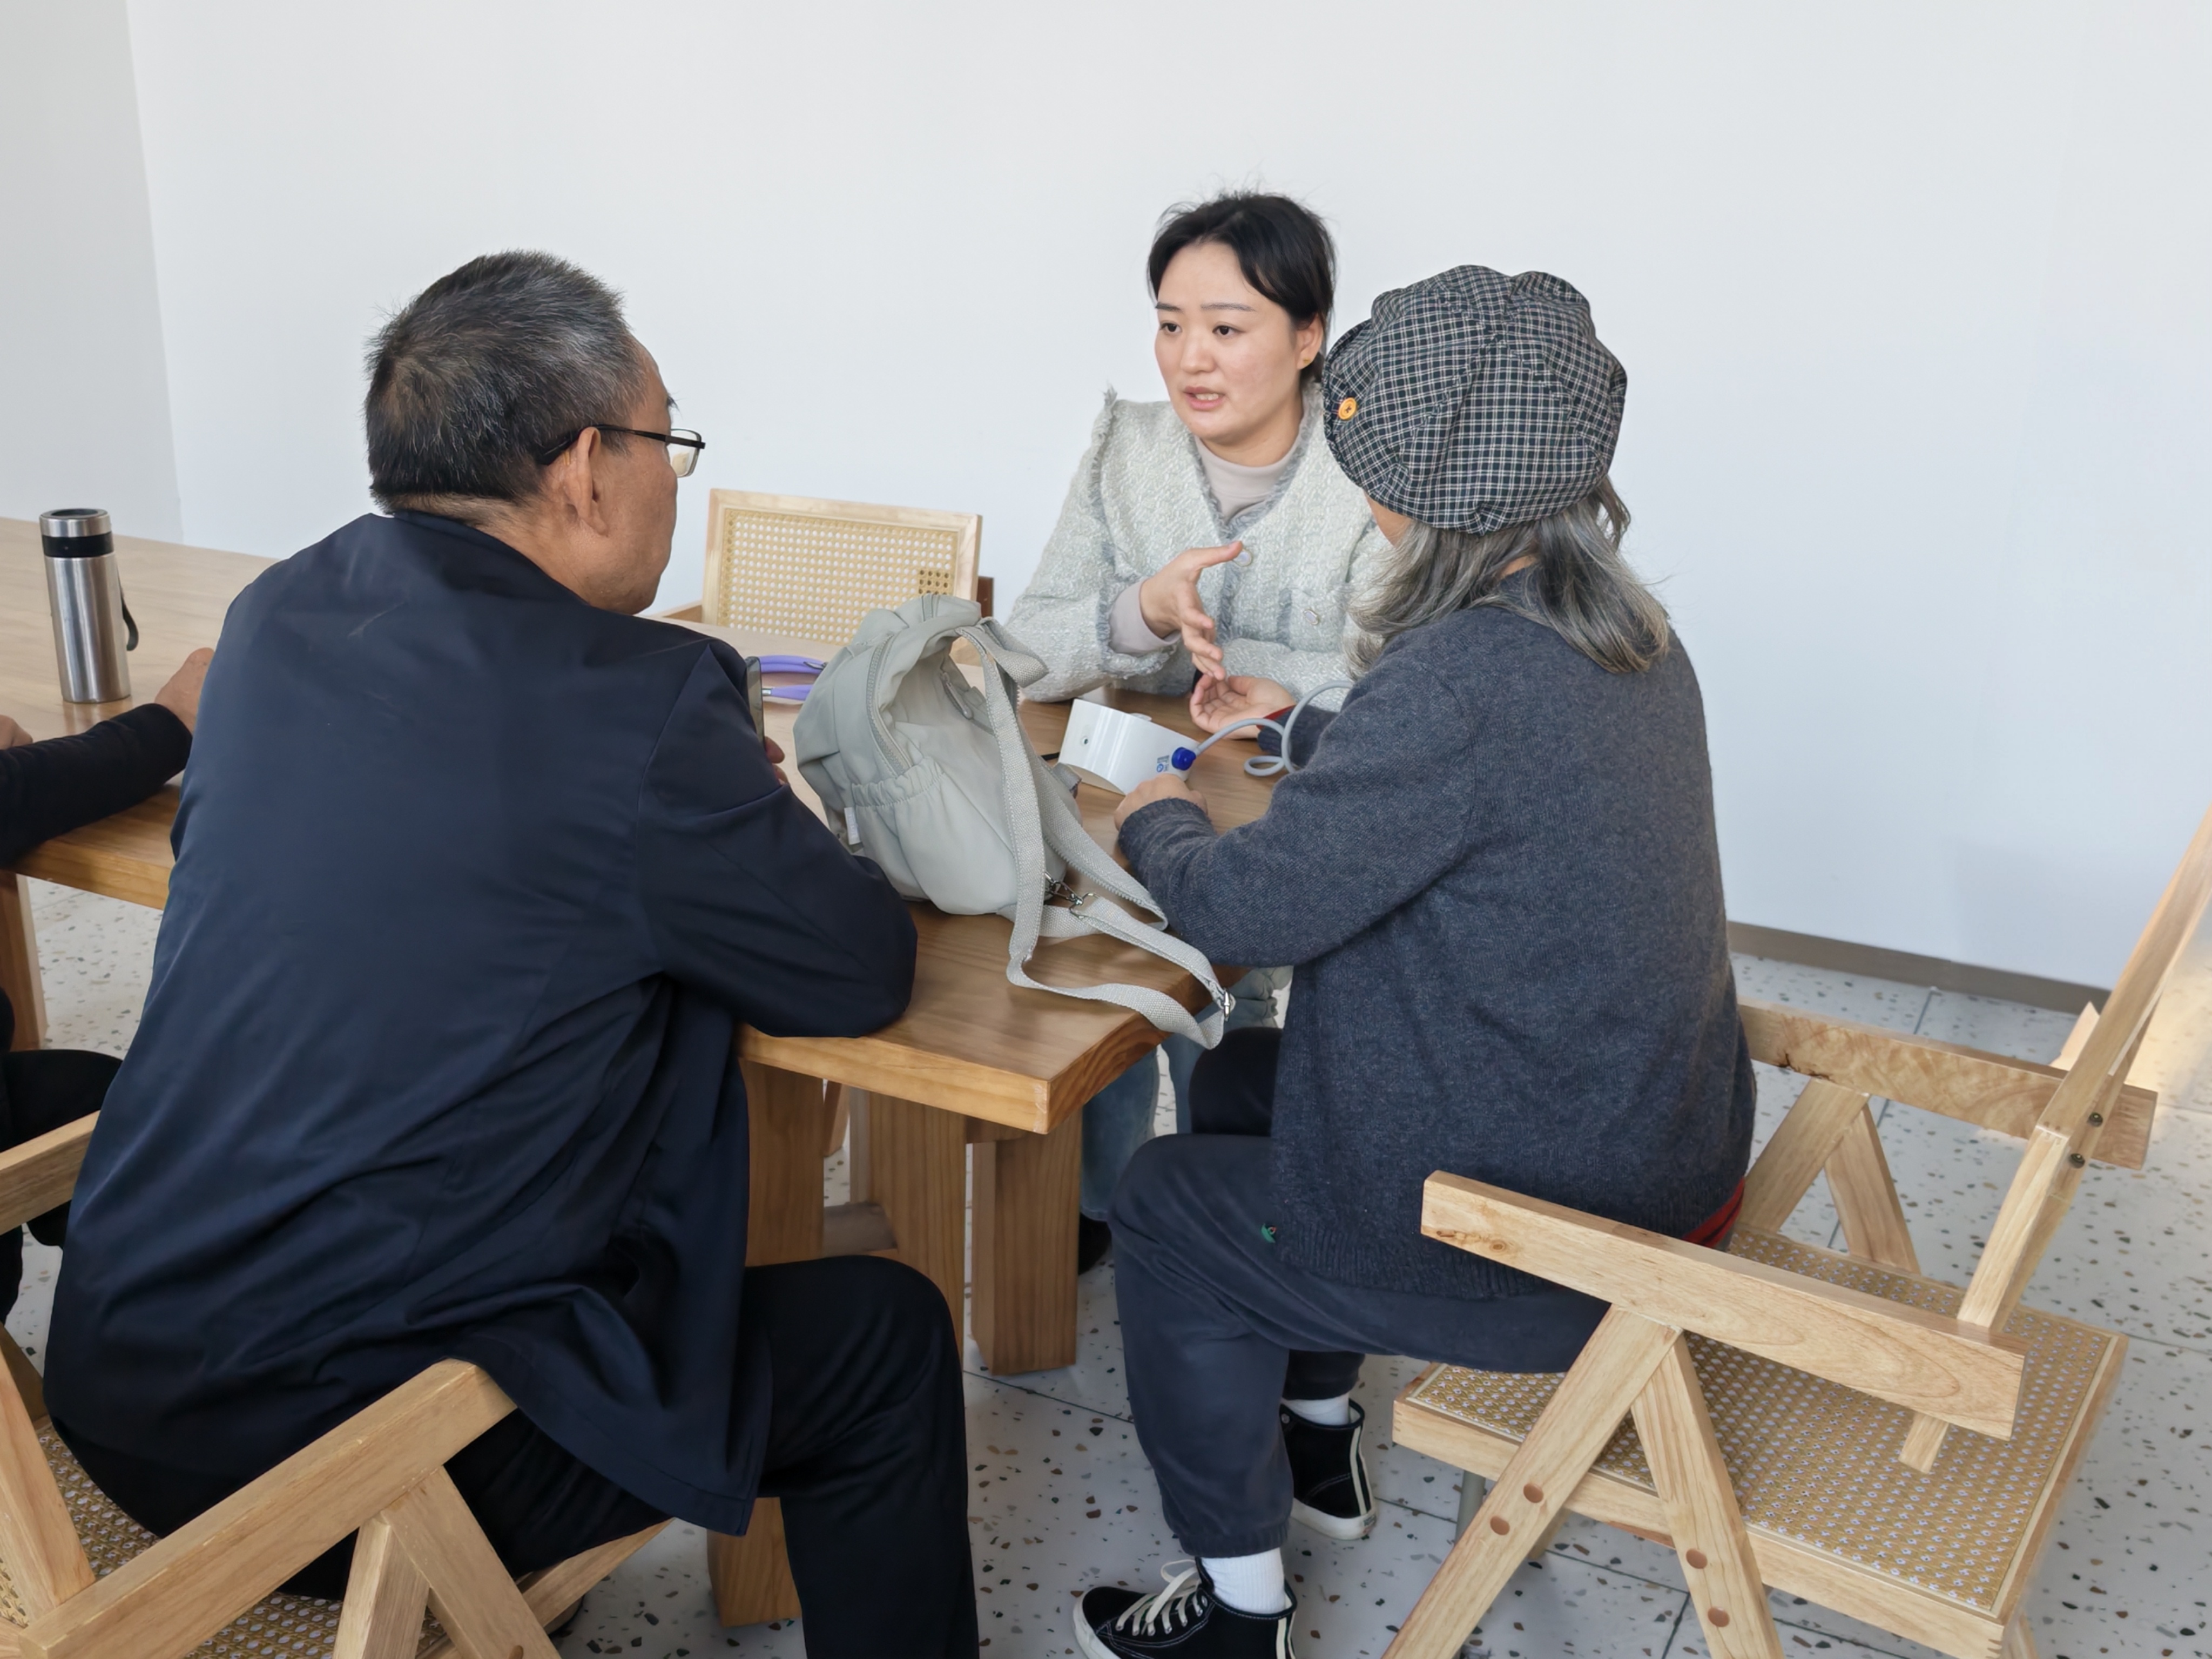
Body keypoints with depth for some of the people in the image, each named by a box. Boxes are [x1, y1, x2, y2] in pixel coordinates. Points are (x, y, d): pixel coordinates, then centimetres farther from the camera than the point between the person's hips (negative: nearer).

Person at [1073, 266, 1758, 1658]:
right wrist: (1305, 728, 22)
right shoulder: (1630, 634, 0)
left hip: (1554, 1240, -9)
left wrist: (1157, 822, -2)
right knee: (1243, 1081, 23)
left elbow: (1246, 912, -22)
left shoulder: (1464, 676, -29)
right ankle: (1318, 1442, 40)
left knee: (1170, 1206, 10)